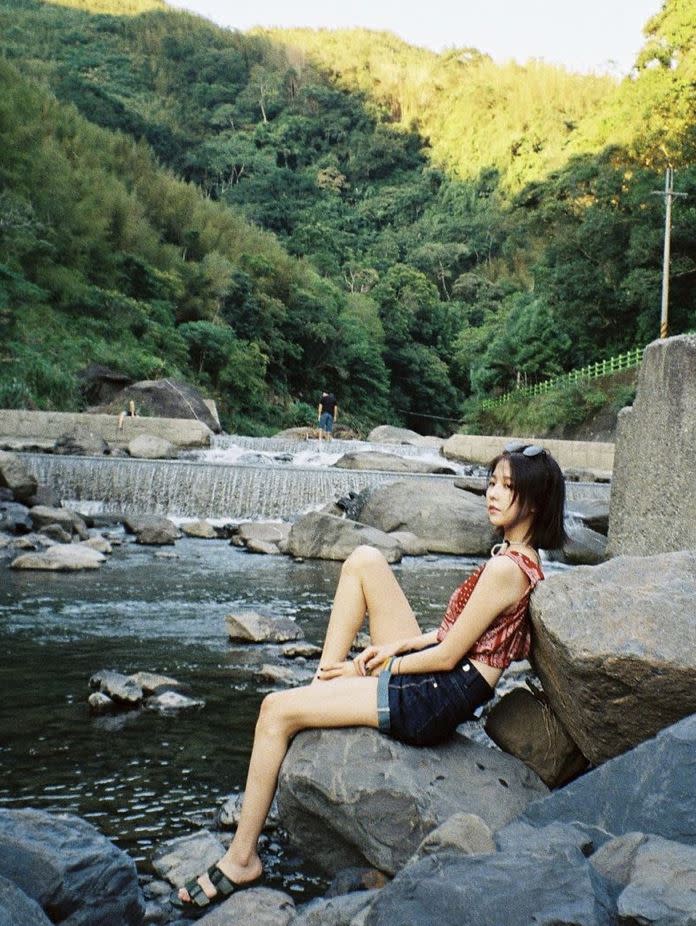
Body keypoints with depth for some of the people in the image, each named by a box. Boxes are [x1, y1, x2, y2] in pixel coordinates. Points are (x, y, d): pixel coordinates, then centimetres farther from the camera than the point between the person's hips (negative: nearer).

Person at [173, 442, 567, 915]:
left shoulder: (507, 568, -20)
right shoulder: (518, 555, 9)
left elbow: (448, 656, -18)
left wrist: (378, 668, -6)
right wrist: (396, 645, 3)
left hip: (434, 699, -10)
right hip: (434, 676, 10)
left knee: (277, 710, -11)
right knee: (364, 560, 5)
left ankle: (242, 858, 3)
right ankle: (325, 679, 5)